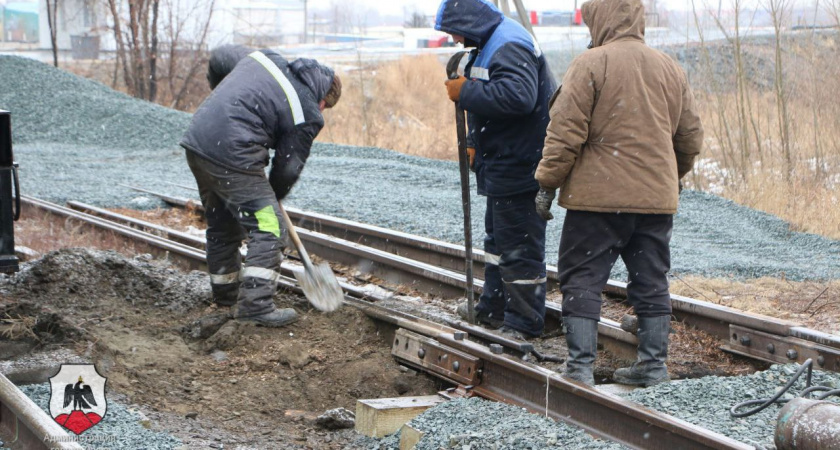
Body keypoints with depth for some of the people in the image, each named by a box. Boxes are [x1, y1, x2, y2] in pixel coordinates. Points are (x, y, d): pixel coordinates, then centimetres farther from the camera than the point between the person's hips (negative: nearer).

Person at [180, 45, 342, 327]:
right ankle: (255, 304, -10)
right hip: (233, 155, -8)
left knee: (221, 224, 22)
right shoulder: (308, 115, -1)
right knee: (267, 227, -3)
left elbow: (219, 57, 28)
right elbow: (288, 166, 3)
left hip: (197, 140, 9)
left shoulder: (264, 59, 17)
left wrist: (221, 93, 45)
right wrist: (273, 198, 21)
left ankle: (225, 294, 35)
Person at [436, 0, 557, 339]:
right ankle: (493, 308, 36)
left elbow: (517, 96, -36)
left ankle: (524, 324, 4)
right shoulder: (493, 44, 15)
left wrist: (465, 92, -26)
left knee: (519, 246, -4)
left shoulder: (510, 47, -20)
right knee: (498, 238, 22)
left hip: (518, 168, -12)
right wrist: (475, 144, 16)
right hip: (503, 166, 12)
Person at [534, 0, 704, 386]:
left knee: (581, 280, 2)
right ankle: (653, 364, 17)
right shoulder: (670, 69, 11)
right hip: (657, 197, 5)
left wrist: (548, 183, -5)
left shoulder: (591, 64, -8)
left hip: (599, 195, -5)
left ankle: (580, 366, -2)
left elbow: (566, 131, -12)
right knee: (651, 282, 13)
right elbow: (691, 137, 17)